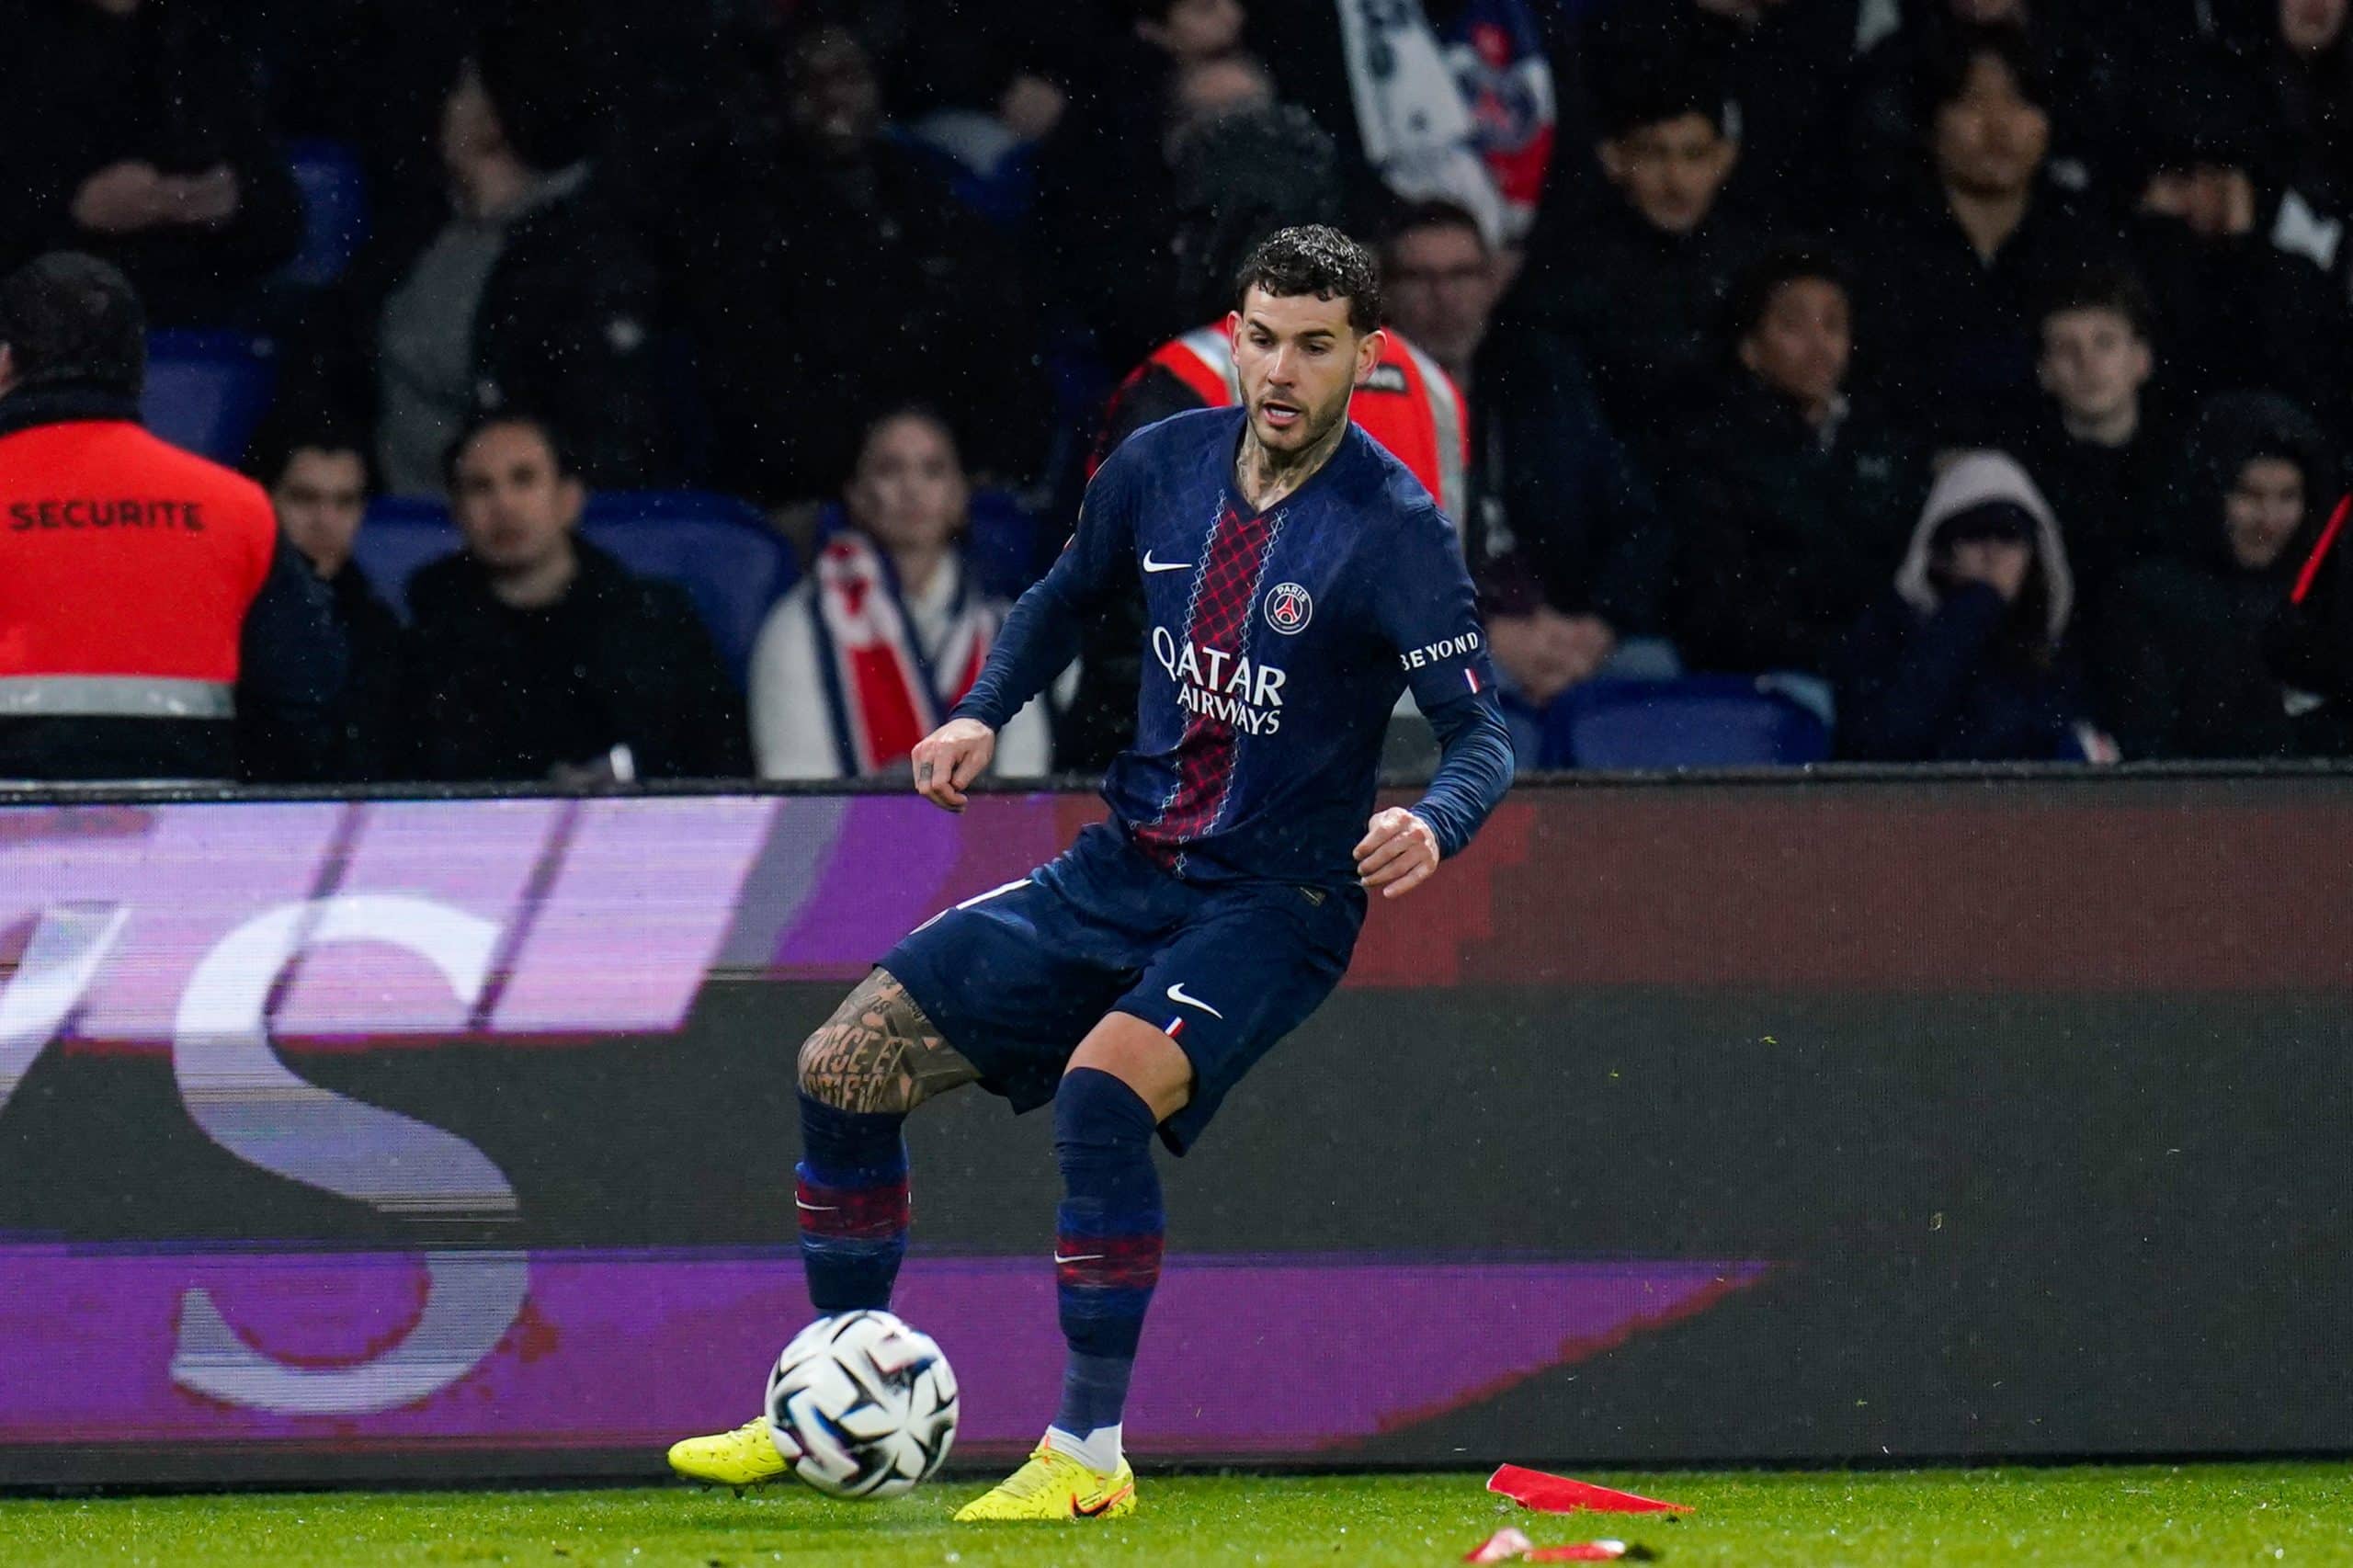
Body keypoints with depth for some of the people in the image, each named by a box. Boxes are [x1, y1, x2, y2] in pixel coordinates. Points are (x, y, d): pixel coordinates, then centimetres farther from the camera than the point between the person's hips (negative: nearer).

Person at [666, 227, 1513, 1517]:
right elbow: (1066, 596, 20)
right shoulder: (1165, 465, 1)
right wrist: (983, 715, 3)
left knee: (1102, 1090, -33)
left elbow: (1483, 737, -16)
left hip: (1269, 903, -6)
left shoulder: (1390, 528, -15)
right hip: (1120, 868, 6)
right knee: (843, 1067, -1)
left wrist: (1434, 823, -37)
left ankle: (1089, 1455, -21)